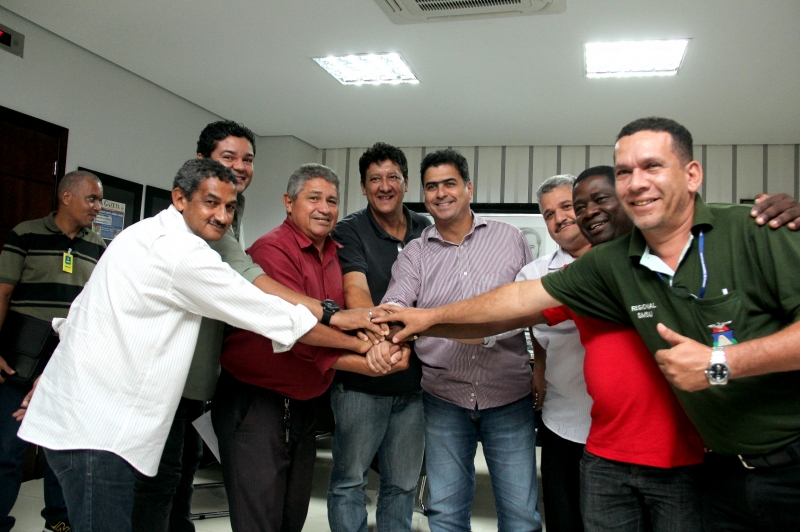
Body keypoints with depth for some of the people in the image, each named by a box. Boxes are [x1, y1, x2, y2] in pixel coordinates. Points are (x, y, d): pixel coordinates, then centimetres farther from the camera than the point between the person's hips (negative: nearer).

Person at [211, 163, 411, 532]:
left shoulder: (334, 254, 9)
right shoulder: (273, 249, -17)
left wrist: (378, 343, -21)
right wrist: (370, 366, -29)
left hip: (303, 404, 8)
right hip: (256, 402, -8)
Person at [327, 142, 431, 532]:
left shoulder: (427, 232, 8)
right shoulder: (350, 232, -5)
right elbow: (356, 292, -21)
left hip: (413, 379, 4)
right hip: (361, 378, -4)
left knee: (403, 483, 15)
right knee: (350, 479, 6)